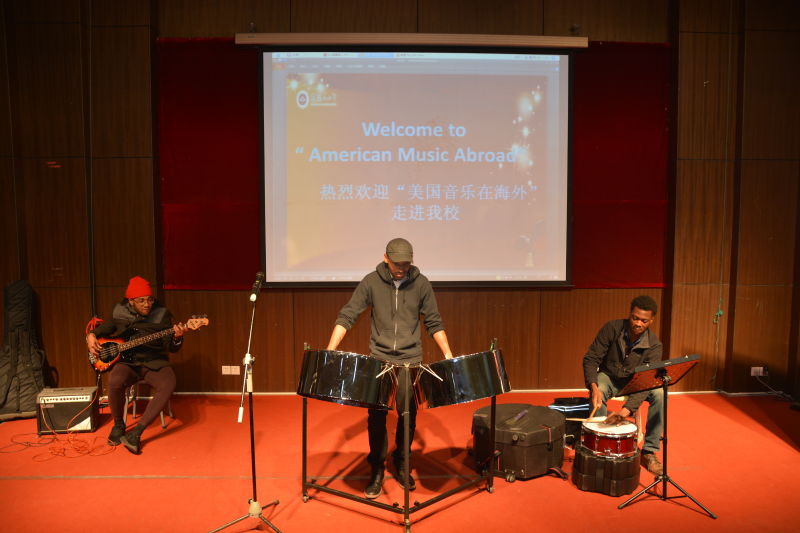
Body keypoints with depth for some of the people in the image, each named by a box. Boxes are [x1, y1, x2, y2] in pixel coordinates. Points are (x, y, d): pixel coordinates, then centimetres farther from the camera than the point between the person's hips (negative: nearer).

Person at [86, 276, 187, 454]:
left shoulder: (162, 314, -3)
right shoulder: (119, 312, 4)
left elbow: (171, 347, -5)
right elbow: (106, 327, 24)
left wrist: (177, 338, -27)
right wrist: (91, 335, 4)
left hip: (154, 362, -1)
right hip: (127, 361, 1)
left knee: (168, 385, -33)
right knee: (115, 382, -34)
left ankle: (136, 432, -24)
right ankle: (118, 425, -5)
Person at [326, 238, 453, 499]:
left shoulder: (421, 284, -2)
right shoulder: (371, 282, -5)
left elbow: (434, 323, 5)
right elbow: (347, 316, -6)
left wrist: (448, 355, -4)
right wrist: (330, 351, -16)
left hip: (410, 360, 1)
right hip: (379, 358, -1)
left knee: (408, 415, 6)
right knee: (377, 415, 1)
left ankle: (401, 463, 28)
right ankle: (377, 470, 17)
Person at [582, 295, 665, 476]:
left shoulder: (654, 346, -21)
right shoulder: (612, 329, -22)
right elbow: (591, 358, -18)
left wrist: (626, 409, -44)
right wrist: (594, 386, -37)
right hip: (608, 376, -1)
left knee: (659, 394, -27)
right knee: (599, 393, -35)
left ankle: (649, 452, -15)